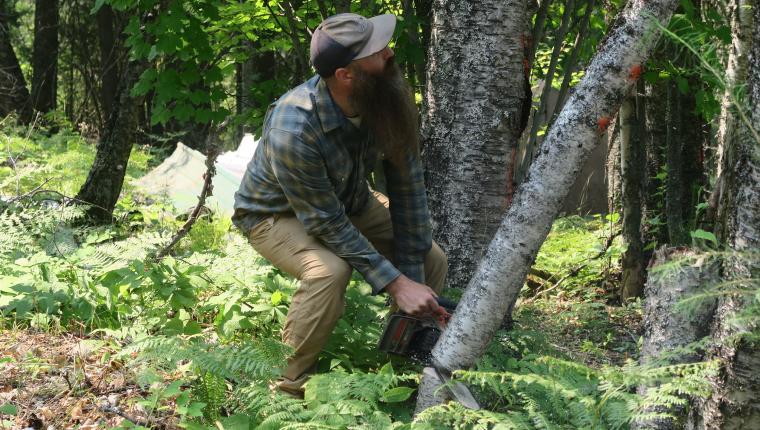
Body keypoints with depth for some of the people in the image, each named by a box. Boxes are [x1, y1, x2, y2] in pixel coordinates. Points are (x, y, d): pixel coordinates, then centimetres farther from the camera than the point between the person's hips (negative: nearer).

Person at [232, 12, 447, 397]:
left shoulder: (388, 97, -24)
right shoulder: (292, 130, -40)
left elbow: (407, 187, -15)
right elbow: (327, 223, -32)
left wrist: (413, 279, -17)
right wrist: (396, 285, -31)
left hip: (348, 200, 6)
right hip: (275, 213, -6)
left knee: (431, 260, -5)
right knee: (330, 271, -34)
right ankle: (288, 382, -14)